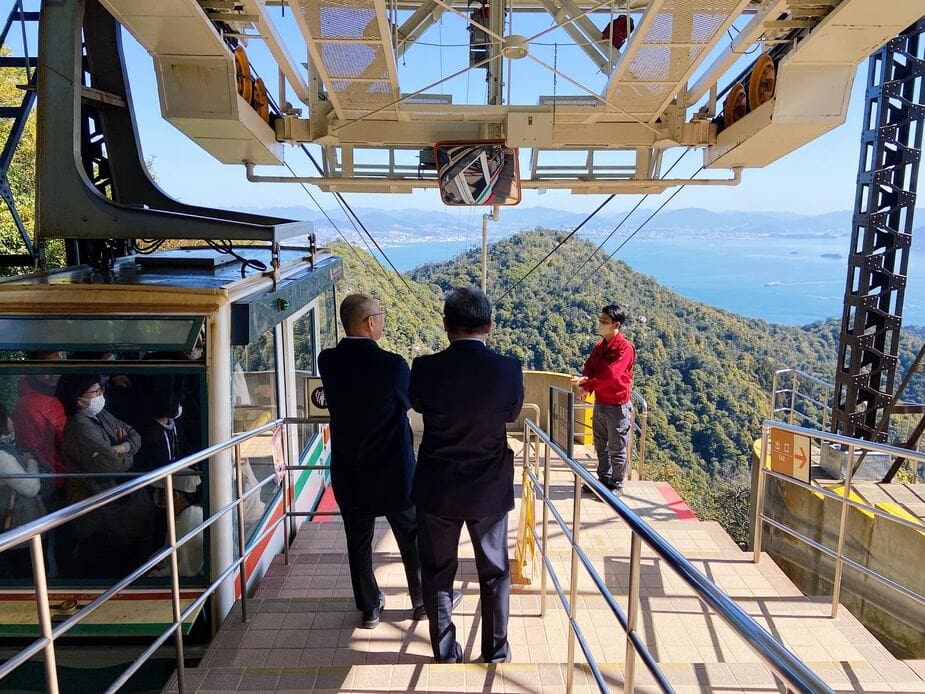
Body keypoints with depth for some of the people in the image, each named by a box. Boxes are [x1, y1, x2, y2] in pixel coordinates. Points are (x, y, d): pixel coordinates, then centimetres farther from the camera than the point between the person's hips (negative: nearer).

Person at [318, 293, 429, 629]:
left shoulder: (327, 361, -8)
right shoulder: (392, 364, -21)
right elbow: (412, 401, -3)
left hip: (349, 472, 4)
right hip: (394, 472, -3)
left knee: (358, 542, 17)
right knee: (412, 538, 17)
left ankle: (369, 608, 30)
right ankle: (422, 601, 32)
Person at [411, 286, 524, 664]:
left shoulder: (426, 368, -16)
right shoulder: (508, 369, -15)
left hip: (437, 490, 0)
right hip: (490, 490, 1)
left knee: (438, 573, 18)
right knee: (495, 573, 19)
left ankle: (445, 654, 31)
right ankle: (496, 653, 33)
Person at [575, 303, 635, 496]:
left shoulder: (625, 347, -18)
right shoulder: (599, 346, 8)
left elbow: (610, 375, -25)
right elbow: (589, 367, 6)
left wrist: (587, 384, -17)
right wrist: (585, 382, -16)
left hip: (617, 405, -8)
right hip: (600, 403, 8)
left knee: (616, 449, 5)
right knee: (600, 445, 18)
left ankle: (616, 486, 19)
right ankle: (604, 479, 34)